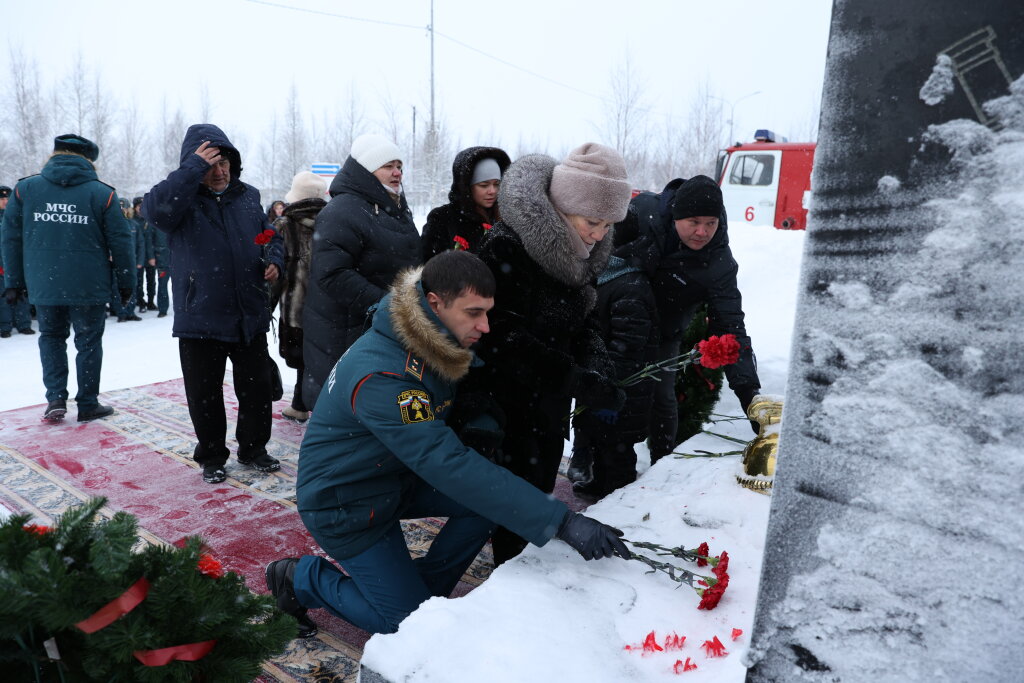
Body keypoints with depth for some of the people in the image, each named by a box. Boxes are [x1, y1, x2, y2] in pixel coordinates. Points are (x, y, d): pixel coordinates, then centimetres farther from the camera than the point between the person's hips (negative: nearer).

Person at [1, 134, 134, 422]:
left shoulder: (25, 188, 3)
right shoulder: (102, 193, -4)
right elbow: (120, 243, -4)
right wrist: (126, 282, 5)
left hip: (43, 286, 2)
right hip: (89, 287, -2)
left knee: (51, 337, 19)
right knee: (88, 343, 8)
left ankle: (55, 398, 10)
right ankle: (88, 404, 14)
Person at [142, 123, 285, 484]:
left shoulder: (248, 197, 7)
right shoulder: (183, 198, -5)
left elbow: (270, 236, 19)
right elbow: (154, 208, -29)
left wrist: (274, 261, -2)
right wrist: (194, 167, -26)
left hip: (250, 316, 3)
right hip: (200, 317, -3)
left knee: (257, 386, 12)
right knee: (204, 393, 8)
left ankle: (253, 448, 30)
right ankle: (211, 457, 26)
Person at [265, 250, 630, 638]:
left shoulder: (432, 344, -8)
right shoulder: (380, 377, -36)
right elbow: (450, 467, -42)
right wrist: (561, 522, -43)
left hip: (396, 477, 8)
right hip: (345, 505, -7)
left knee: (491, 496, -11)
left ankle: (420, 590, 7)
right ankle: (302, 579, 16)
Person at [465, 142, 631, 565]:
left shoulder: (578, 252, 2)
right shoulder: (507, 247, -23)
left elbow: (581, 322, 9)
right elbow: (508, 338, -26)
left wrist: (597, 367, -11)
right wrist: (578, 381, -28)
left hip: (551, 403, 8)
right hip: (509, 402, -7)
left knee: (541, 496, 19)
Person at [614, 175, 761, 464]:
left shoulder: (719, 263, -23)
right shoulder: (642, 212, -25)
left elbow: (729, 327, -24)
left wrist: (749, 390, -31)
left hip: (661, 335, 0)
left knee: (661, 399, -4)